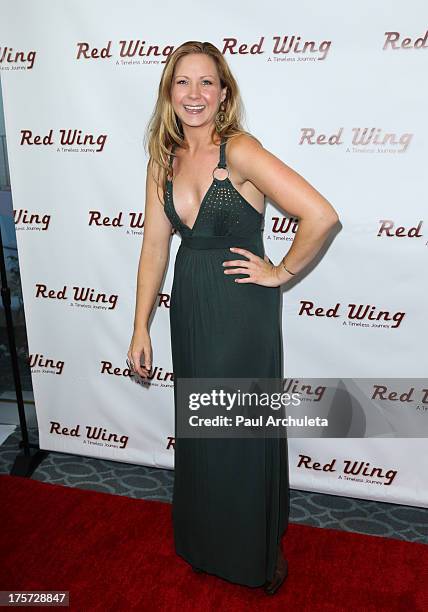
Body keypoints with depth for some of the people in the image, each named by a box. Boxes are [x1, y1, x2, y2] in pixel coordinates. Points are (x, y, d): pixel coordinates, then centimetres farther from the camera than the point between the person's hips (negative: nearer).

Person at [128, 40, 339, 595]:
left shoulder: (240, 151, -17)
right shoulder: (163, 162, 3)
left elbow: (321, 215, -24)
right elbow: (154, 247, 4)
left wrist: (281, 273, -13)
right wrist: (140, 328, 4)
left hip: (242, 311, -6)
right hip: (190, 307, 6)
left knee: (244, 432, 10)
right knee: (196, 429, 20)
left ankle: (258, 554, 38)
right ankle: (203, 542, 47)